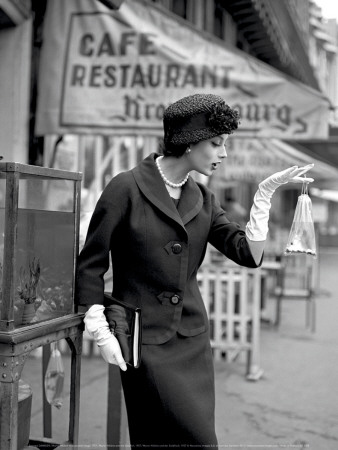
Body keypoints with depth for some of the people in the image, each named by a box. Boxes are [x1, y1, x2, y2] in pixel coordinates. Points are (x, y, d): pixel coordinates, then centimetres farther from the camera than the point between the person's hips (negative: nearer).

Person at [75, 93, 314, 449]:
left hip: (193, 341, 6)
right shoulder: (127, 188, -10)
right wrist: (100, 332, -11)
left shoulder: (202, 199, 7)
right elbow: (90, 265, -6)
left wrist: (265, 193, -7)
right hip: (146, 342, -6)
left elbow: (249, 254, -1)